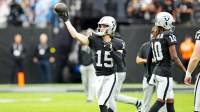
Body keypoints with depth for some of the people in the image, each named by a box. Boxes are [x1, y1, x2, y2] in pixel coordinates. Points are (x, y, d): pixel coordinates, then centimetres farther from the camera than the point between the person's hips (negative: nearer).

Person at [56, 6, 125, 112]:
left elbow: (119, 62, -12)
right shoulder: (94, 40, -1)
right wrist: (66, 20, -6)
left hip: (110, 78, -3)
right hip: (99, 78, 3)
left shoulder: (116, 44, -5)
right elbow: (75, 35, -5)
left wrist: (111, 50, -24)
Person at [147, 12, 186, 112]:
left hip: (157, 71, 8)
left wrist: (150, 73, 26)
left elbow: (149, 58, 17)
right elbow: (174, 58, -15)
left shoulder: (154, 37, 11)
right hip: (166, 72, -8)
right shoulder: (169, 36, -11)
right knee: (160, 101, -7)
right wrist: (186, 72, -10)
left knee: (170, 101, 11)